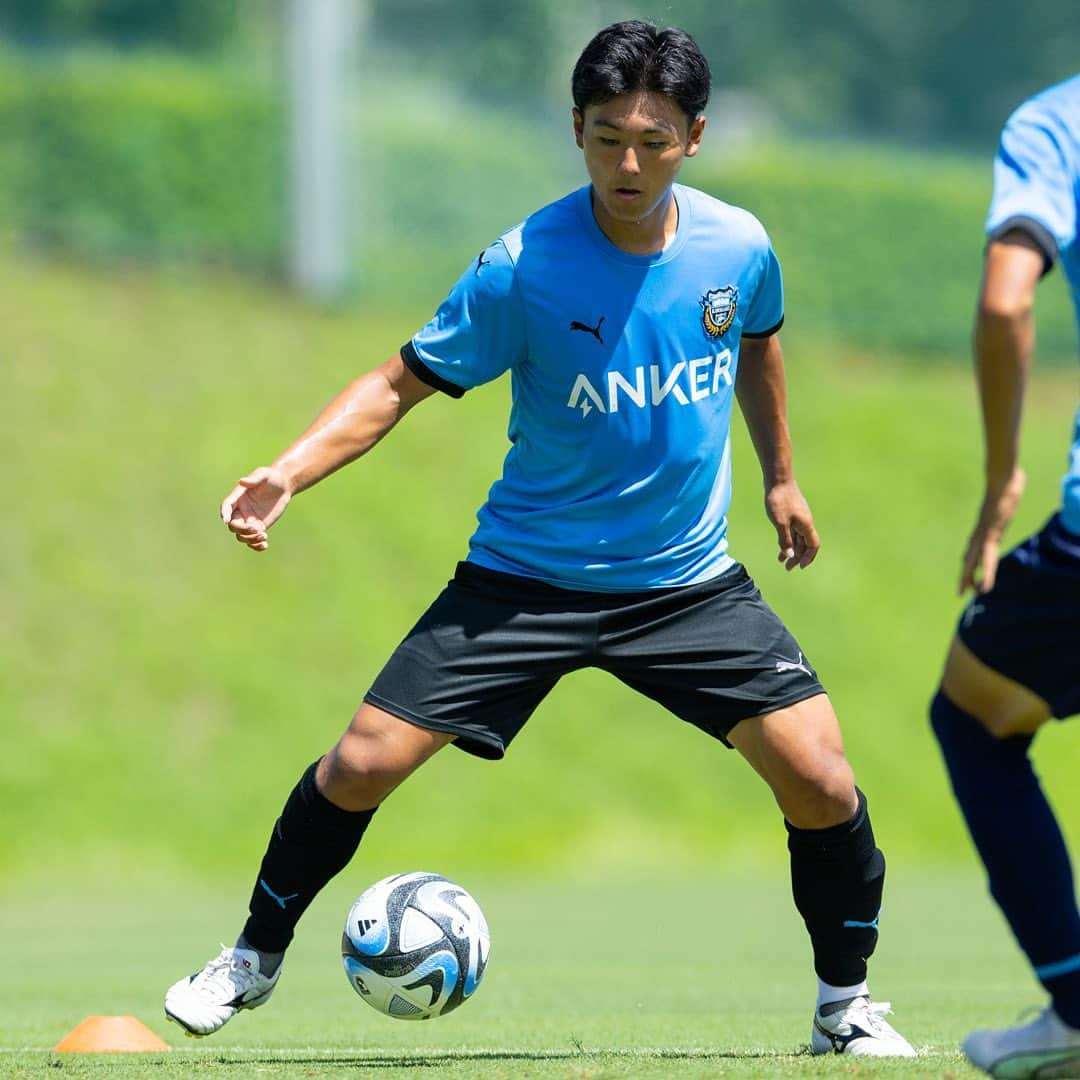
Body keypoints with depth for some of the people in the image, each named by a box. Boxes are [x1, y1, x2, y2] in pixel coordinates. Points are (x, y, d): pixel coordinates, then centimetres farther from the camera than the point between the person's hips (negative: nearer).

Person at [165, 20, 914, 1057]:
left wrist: (780, 476, 24)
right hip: (526, 574, -2)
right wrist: (288, 471, -24)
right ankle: (255, 957, 19)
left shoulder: (738, 246, -7)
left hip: (689, 580, 2)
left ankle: (845, 1003, 12)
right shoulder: (520, 267, -18)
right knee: (361, 763, -7)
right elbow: (402, 382, -10)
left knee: (820, 781, -11)